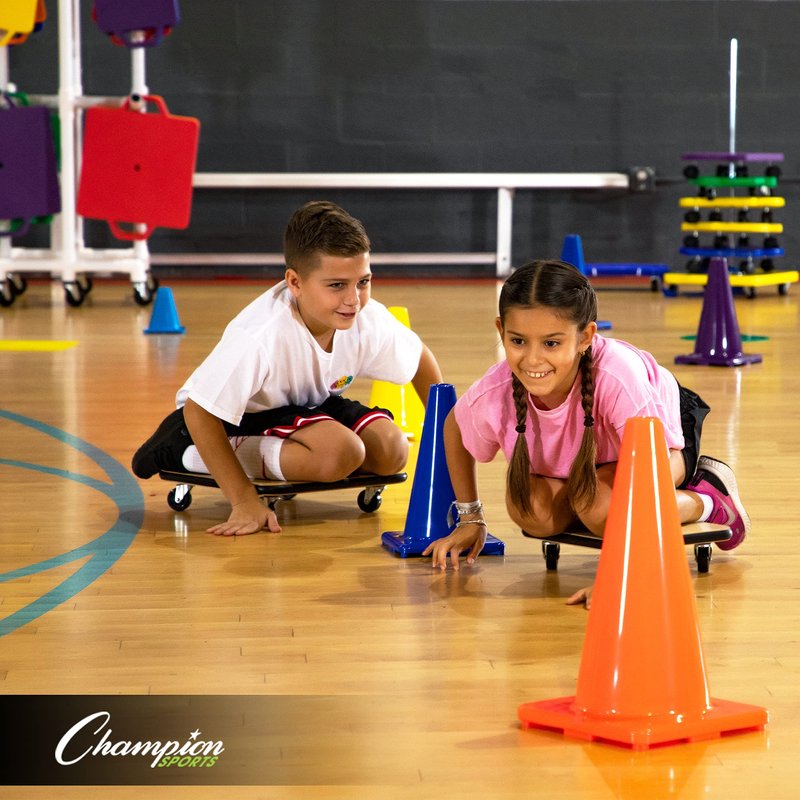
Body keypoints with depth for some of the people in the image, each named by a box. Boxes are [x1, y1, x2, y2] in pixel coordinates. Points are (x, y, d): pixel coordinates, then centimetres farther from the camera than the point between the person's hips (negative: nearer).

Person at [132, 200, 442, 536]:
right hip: (240, 413, -6)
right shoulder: (261, 336, -38)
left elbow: (420, 359, 2)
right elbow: (198, 410, -32)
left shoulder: (370, 321, -20)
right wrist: (243, 502, -29)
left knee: (391, 450, -13)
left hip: (307, 404, 6)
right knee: (340, 452, -28)